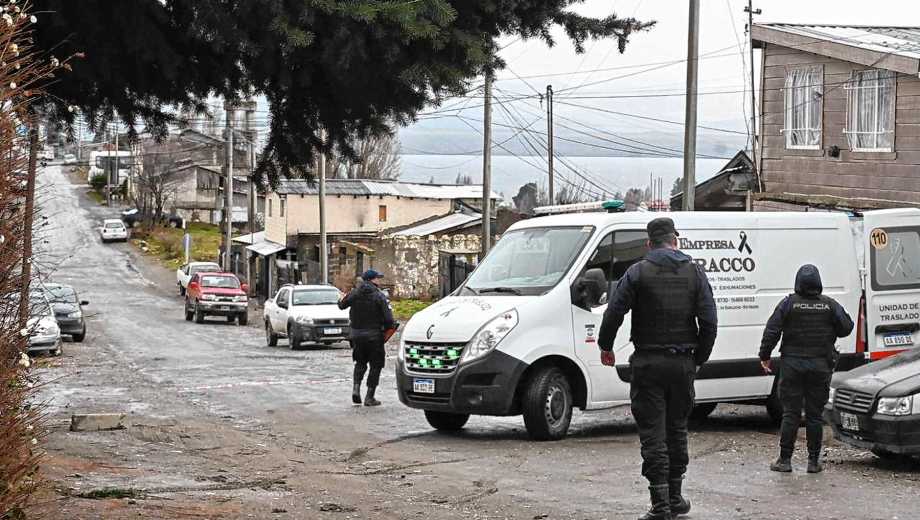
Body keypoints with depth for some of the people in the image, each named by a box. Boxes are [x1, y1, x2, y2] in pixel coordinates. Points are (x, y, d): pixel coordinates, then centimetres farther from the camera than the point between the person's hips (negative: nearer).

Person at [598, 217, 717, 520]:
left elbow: (614, 313, -9)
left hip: (648, 362, -3)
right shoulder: (695, 273, 4)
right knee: (677, 429, 16)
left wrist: (605, 347, 7)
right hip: (683, 364, 3)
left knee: (653, 433, -1)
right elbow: (708, 322, 0)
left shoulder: (638, 273, -5)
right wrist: (700, 358, 11)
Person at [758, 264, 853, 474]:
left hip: (792, 364, -1)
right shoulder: (830, 305, -1)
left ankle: (785, 460, 2)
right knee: (815, 414, 6)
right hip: (820, 366, 1)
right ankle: (814, 461, 7)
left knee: (790, 413, 2)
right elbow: (846, 328, 4)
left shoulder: (789, 303, -5)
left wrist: (765, 356, 3)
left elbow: (772, 331, -6)